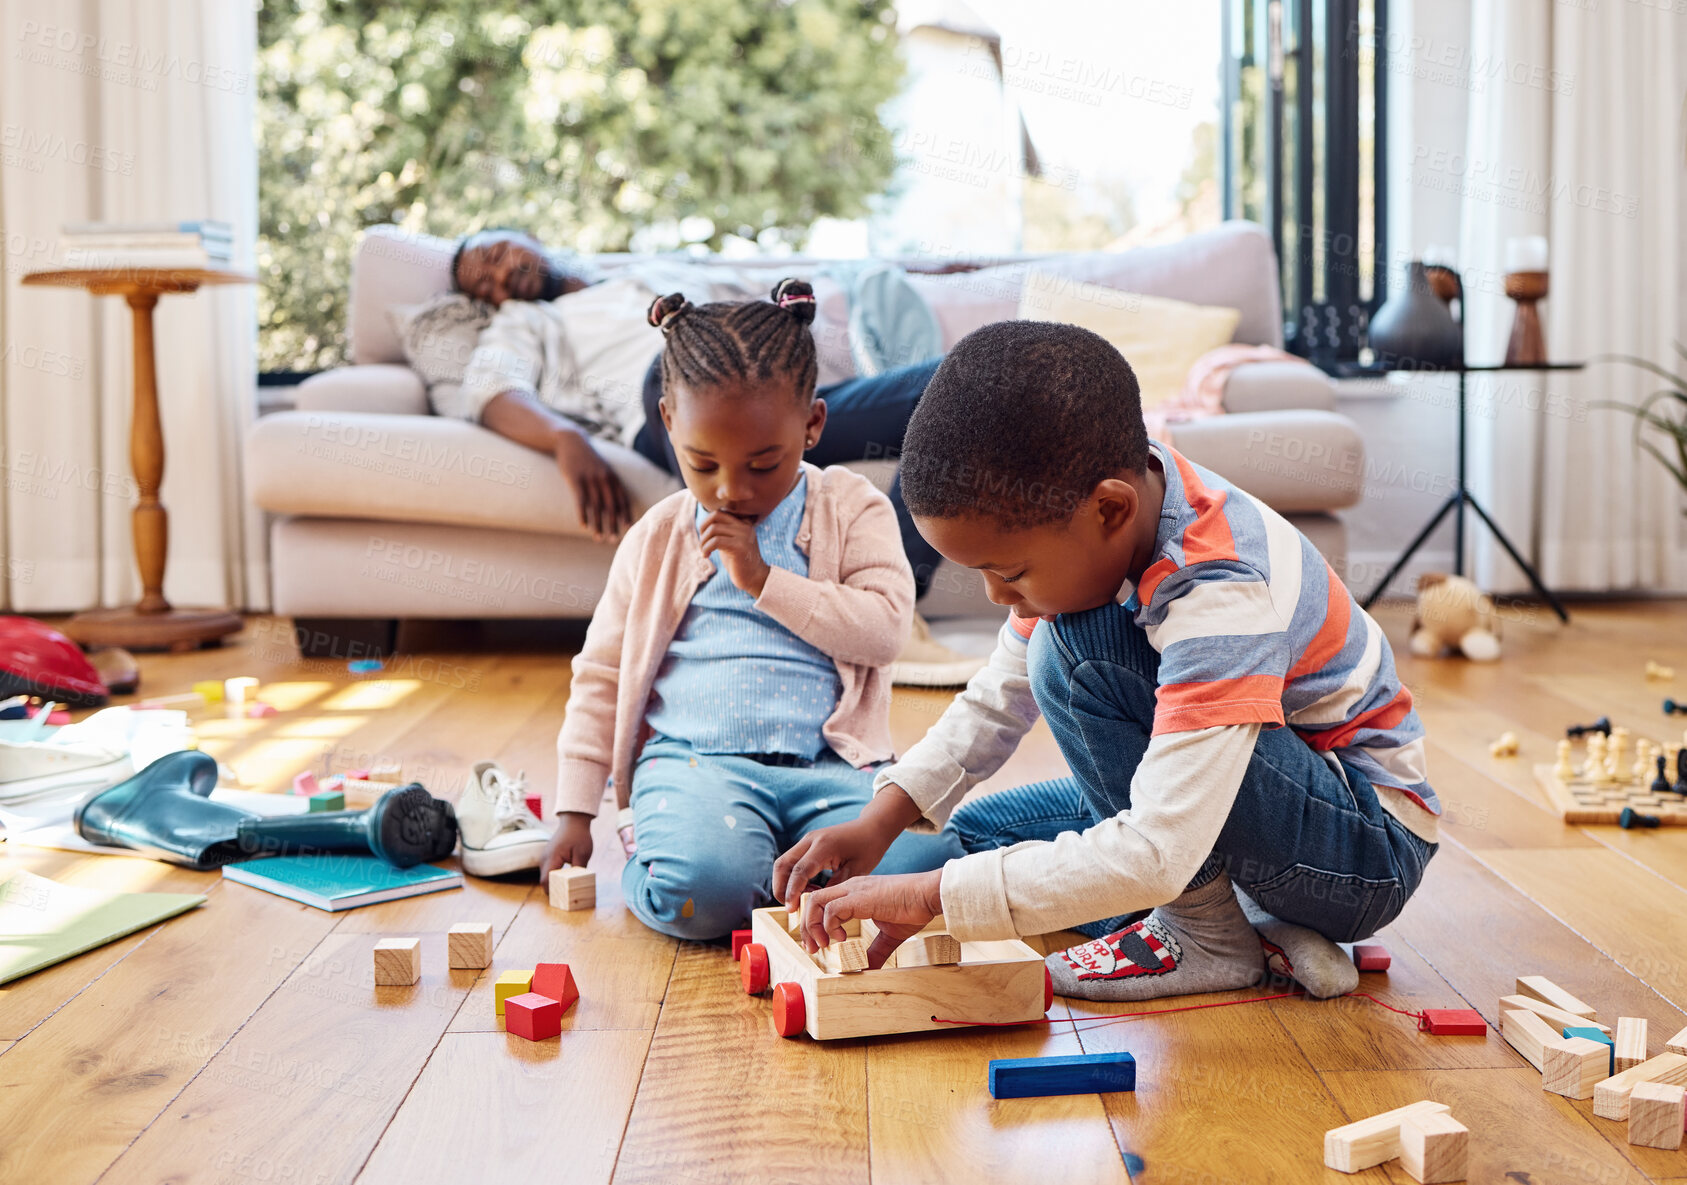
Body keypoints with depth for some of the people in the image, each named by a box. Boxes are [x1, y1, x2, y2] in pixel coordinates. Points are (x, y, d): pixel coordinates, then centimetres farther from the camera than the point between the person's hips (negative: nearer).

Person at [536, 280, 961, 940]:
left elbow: (885, 629, -5)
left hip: (827, 765, 1)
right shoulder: (657, 538, 12)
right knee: (695, 889, -34)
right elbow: (600, 675, 16)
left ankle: (760, 870, -4)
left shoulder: (853, 510, 8)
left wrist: (763, 579, -10)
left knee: (925, 859, -27)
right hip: (694, 760, -1)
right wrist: (575, 813, 11)